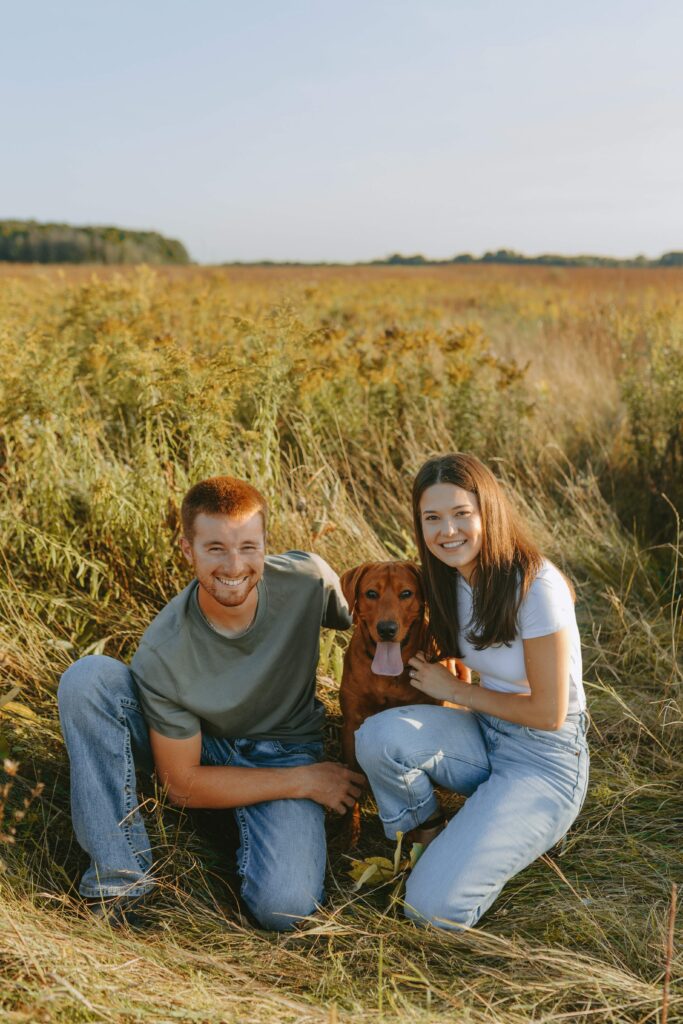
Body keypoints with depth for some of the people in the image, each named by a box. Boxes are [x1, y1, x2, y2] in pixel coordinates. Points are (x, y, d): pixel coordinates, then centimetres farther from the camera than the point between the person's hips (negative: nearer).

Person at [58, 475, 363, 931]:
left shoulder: (308, 578, -23)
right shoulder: (163, 653, -26)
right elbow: (184, 784, -17)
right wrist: (303, 781, -17)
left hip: (283, 751, 0)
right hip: (200, 750, 0)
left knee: (285, 908, -28)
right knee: (88, 678, -26)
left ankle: (252, 829, 6)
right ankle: (118, 876, -18)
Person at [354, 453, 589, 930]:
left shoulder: (536, 586, -22)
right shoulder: (454, 579, 1)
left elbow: (549, 713, -18)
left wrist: (455, 690, -10)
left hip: (546, 760, -6)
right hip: (484, 734, 6)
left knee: (435, 905, -19)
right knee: (379, 734, -27)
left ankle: (525, 829, 8)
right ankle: (430, 836, 2)